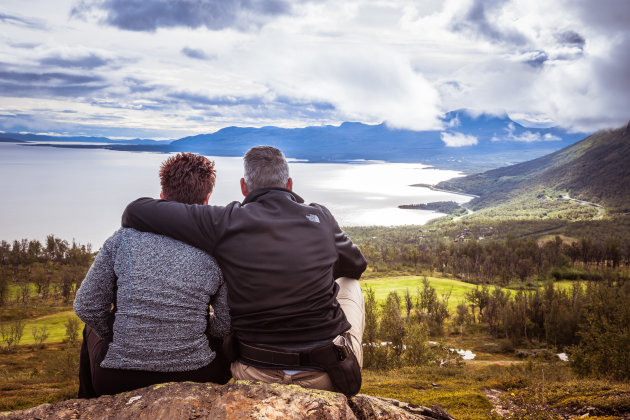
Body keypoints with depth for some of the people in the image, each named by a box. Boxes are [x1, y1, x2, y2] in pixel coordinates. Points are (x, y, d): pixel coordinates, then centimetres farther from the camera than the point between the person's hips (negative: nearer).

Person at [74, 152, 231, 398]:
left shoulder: (124, 239, -7)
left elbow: (87, 307, -2)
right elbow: (228, 323, -4)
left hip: (117, 381, 1)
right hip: (195, 379, 0)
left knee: (93, 330, 34)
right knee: (223, 339, 33)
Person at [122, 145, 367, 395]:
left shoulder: (226, 223, -11)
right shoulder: (320, 218, -3)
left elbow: (137, 210, -7)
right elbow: (356, 266, 18)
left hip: (258, 378, 0)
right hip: (327, 375, 1)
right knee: (349, 283, 29)